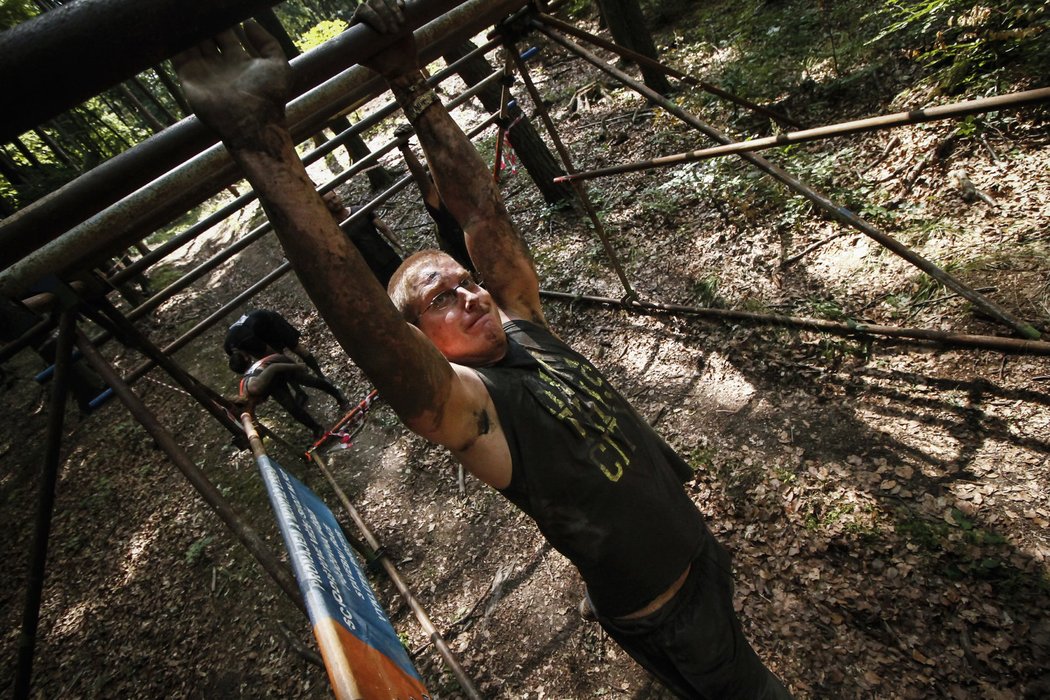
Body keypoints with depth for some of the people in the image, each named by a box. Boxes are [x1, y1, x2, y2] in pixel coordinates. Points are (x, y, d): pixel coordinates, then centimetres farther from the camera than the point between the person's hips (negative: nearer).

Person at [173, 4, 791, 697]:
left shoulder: (524, 326, -11)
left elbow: (480, 209, -15)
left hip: (701, 552, 7)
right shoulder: (466, 409, -30)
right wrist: (260, 139, -53)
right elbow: (359, 309, -48)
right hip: (661, 618, -7)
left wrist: (409, 82, -18)